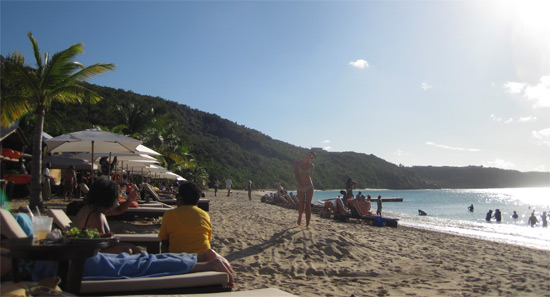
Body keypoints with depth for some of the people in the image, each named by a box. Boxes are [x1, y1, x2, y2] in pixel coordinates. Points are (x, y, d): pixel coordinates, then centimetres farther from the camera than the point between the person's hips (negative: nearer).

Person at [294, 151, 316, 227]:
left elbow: (311, 176, 13)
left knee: (308, 205, -2)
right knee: (301, 206, 2)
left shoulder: (311, 166, 4)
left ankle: (307, 224, 4)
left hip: (309, 187, 1)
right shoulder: (297, 163, -1)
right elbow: (296, 175, -6)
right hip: (300, 188, -1)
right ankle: (299, 217, 36)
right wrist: (300, 185, -14)